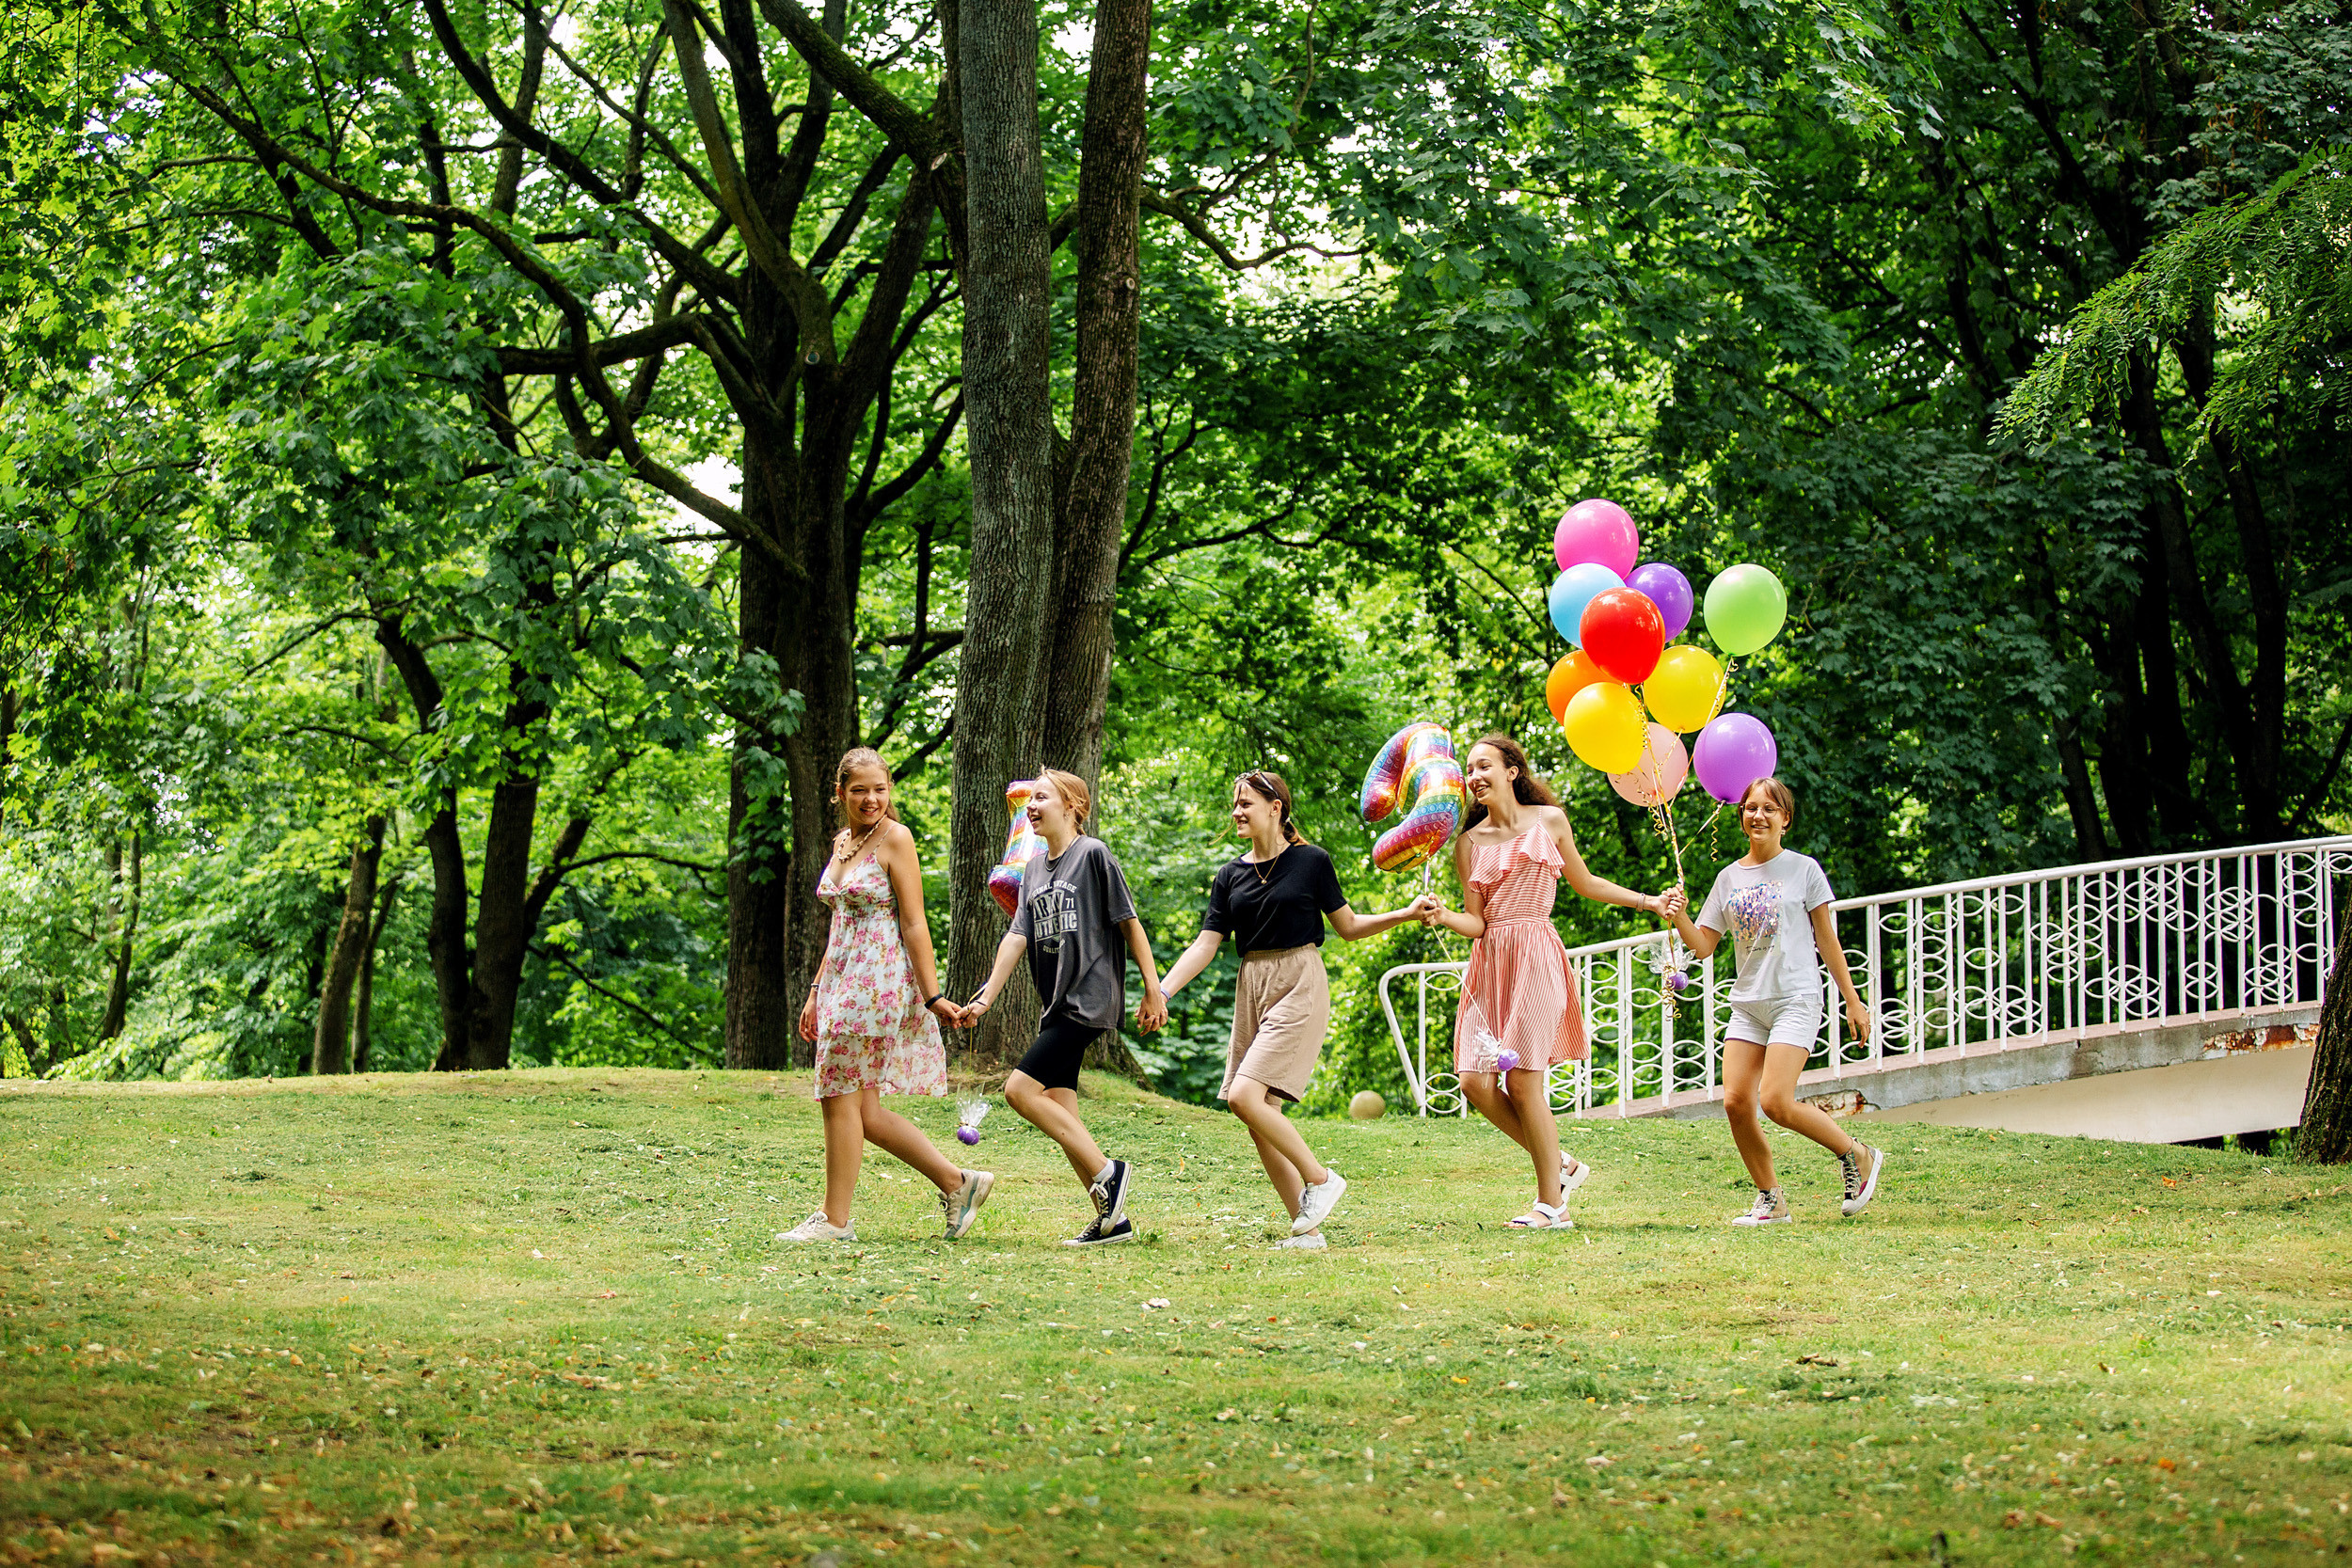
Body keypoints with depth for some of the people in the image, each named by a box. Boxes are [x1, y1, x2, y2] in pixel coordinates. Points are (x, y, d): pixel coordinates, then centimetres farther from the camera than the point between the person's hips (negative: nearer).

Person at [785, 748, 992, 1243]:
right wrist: (816, 992, 21)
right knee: (864, 1112, 6)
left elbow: (914, 924, -12)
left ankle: (835, 1220, 3)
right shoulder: (843, 841, 15)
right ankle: (958, 1183, 13)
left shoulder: (895, 838, -9)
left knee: (841, 1099, -5)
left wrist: (931, 995, -15)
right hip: (843, 980, 8)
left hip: (879, 980, -8)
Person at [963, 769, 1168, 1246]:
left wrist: (1153, 990, -7)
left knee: (1020, 1089, -16)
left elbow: (1130, 923, -6)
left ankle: (1105, 1171, -8)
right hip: (1057, 1005, 8)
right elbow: (1018, 937, 9)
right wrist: (986, 997, -1)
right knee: (1060, 1110, 3)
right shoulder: (1034, 868, 14)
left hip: (1090, 1000, -8)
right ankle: (1112, 1218, 8)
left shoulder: (1093, 854, -7)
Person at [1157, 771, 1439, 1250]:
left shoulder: (1311, 862, -1)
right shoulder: (1230, 876, 10)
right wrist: (1159, 992, -6)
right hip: (1252, 990, 6)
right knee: (1261, 1119, 0)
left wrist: (1407, 913, -6)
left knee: (1245, 1096, -21)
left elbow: (1349, 926, 7)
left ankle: (1320, 1178, -5)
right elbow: (1206, 945, 6)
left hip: (1300, 985, -6)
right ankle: (1306, 1231, 5)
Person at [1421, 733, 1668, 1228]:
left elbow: (1584, 882, 20)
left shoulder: (1548, 821, 7)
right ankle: (1560, 1165, 12)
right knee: (1476, 1081, -7)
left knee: (1522, 1081, -11)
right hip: (1489, 962, 4)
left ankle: (1552, 1205, -2)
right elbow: (1476, 923, 6)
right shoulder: (1469, 842, 10)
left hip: (1535, 955, -4)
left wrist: (1649, 902, 18)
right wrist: (1443, 918, -15)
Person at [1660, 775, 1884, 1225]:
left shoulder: (1803, 869, 1)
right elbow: (1703, 946, 10)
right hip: (1748, 1003, 5)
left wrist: (1853, 1001, 5)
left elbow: (1827, 940, 6)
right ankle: (1770, 1200, 6)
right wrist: (1679, 918, -10)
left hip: (1796, 999, -5)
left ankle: (1858, 1155, 3)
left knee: (1775, 1102, -19)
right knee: (1736, 1103, -9)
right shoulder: (1729, 878, 11)